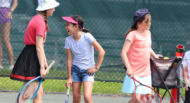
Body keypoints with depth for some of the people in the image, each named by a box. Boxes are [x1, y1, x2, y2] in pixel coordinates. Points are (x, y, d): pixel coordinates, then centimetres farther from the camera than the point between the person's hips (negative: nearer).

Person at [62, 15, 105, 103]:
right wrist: (69, 77, 1)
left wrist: (96, 67, -12)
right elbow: (69, 59, 1)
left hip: (88, 70, -4)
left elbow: (101, 52, -14)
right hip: (75, 69, 4)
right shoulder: (68, 40, -4)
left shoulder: (87, 36, -16)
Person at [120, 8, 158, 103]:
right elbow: (123, 53, -16)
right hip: (135, 74, -7)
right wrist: (128, 68, -26)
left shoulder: (148, 33, 12)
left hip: (146, 73, 7)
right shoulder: (133, 34, -10)